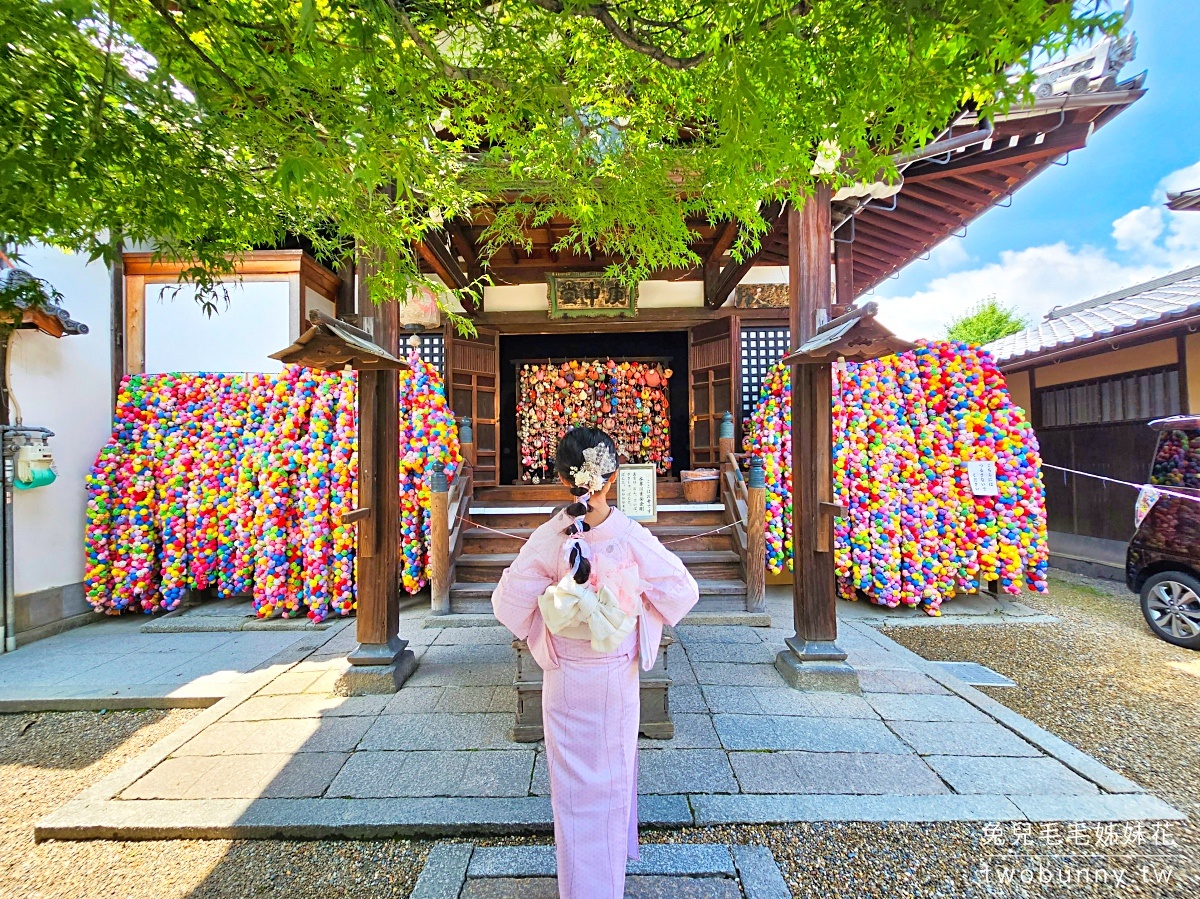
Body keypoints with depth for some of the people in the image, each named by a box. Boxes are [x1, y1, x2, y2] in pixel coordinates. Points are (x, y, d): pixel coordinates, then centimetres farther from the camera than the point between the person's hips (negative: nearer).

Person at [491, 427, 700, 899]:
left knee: (573, 781, 21)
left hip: (565, 678, 0)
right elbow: (683, 591, -11)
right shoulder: (633, 537, -21)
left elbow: (508, 602, -12)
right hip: (618, 675, 0)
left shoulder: (547, 538, -20)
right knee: (614, 775, 24)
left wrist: (543, 631, 4)